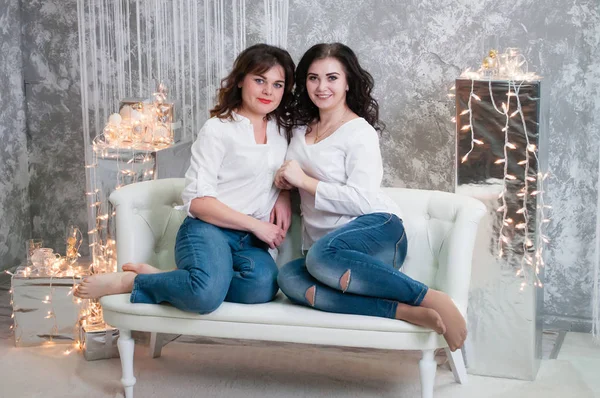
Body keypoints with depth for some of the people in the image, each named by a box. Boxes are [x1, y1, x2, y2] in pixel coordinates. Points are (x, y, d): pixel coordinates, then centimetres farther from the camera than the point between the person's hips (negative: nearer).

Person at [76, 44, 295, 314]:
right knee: (207, 294, -39)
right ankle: (128, 282, -11)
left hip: (249, 241, 5)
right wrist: (255, 225, -10)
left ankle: (158, 280, -16)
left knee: (263, 286, -35)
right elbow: (197, 200, -7)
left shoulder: (282, 129, 16)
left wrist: (284, 195, 8)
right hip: (207, 230, -5)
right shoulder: (218, 129, 0)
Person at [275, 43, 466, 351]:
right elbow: (291, 180, 36)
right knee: (288, 277, -30)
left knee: (323, 255, -40)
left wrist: (304, 180, -10)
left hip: (378, 230, -6)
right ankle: (406, 312, -38)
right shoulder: (301, 129, 20)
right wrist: (284, 185, 12)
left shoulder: (360, 132, -1)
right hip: (322, 244, 6)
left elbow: (361, 200, -12)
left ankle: (431, 299, -31)